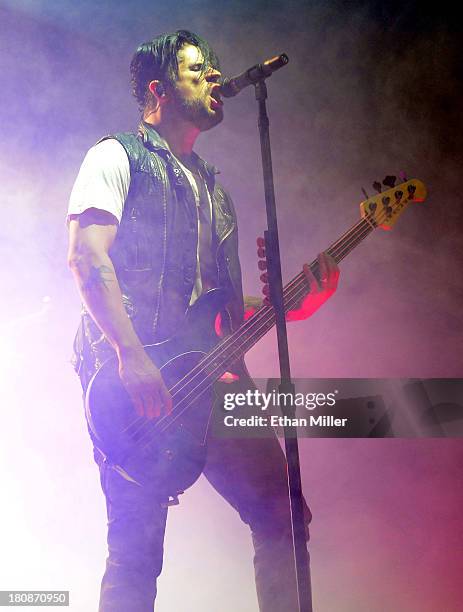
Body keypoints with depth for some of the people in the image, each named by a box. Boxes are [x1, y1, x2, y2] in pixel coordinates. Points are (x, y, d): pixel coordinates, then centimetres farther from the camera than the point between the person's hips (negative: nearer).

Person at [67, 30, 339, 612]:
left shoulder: (211, 188, 27)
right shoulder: (118, 156, 6)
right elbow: (86, 256, -10)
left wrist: (295, 303, 7)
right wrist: (133, 358, -21)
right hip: (127, 369, -6)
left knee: (280, 513, 0)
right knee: (137, 549, -6)